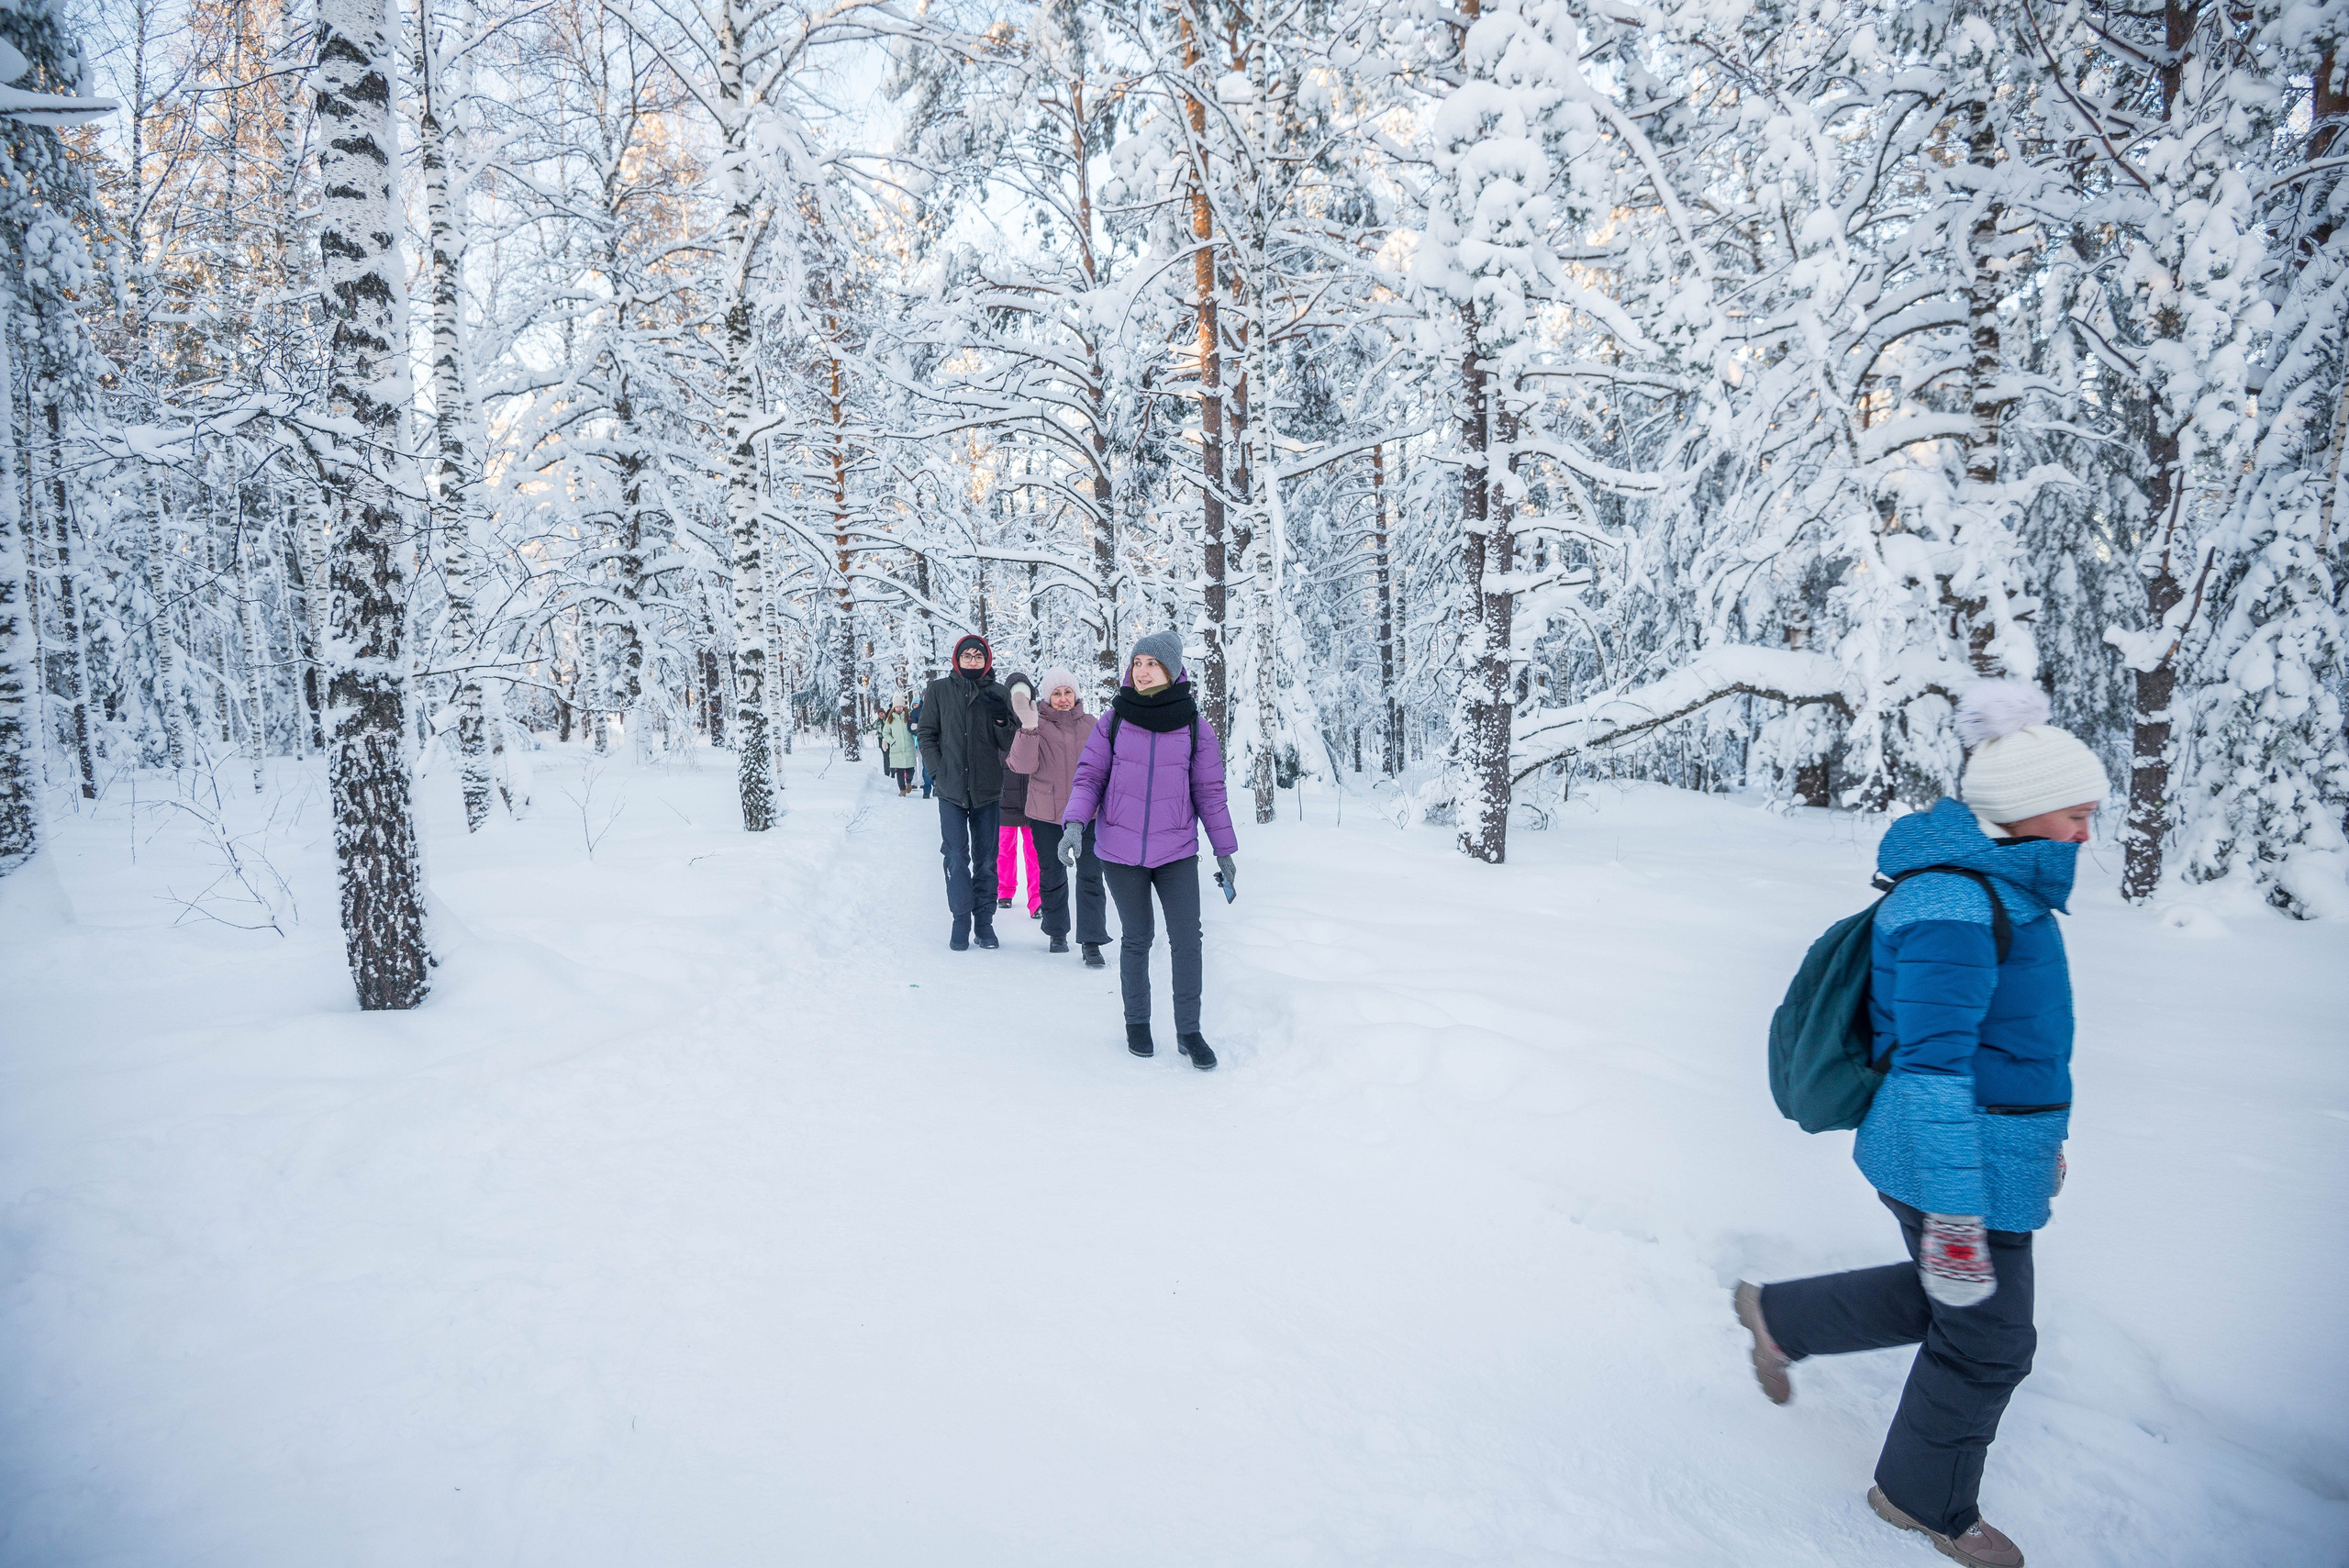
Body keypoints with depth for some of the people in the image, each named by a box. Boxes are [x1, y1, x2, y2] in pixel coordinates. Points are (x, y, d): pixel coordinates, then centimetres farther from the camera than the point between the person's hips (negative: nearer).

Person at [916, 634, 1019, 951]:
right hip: (951, 789, -1)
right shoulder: (939, 690, 3)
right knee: (957, 857, -2)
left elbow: (1010, 744, 4)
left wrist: (1002, 720, -15)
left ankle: (984, 921, 16)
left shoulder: (997, 694, 3)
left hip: (987, 789, 1)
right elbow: (927, 734, 6)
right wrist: (938, 771, -4)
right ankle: (961, 921, 8)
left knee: (986, 859, 8)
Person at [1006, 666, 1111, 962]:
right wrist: (1029, 729, -30)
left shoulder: (1091, 724, 4)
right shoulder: (1036, 725, -2)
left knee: (1090, 877, -5)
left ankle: (1091, 943, 0)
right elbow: (1024, 764, -17)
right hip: (1046, 814, 0)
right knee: (1053, 877, 12)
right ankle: (1057, 934, 30)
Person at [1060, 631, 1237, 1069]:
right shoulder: (1114, 721, 0)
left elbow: (1209, 791, 5)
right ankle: (1137, 1022, 27)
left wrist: (1225, 851, 6)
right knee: (1136, 939, 10)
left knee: (1187, 940, -1)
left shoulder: (1194, 726, 0)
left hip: (1176, 852, 0)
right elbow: (1089, 776, 2)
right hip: (1121, 850, 0)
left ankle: (1188, 1030, 13)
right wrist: (1074, 823, -15)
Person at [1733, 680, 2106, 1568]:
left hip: (1992, 1143, 10)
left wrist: (2040, 1131, 28)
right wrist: (1954, 1216, -26)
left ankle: (1780, 1318, 36)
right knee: (1986, 1340, 11)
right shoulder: (1953, 909, -26)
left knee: (1955, 1297, 24)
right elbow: (1931, 1069, -28)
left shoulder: (2000, 887, 7)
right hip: (1961, 1163, -10)